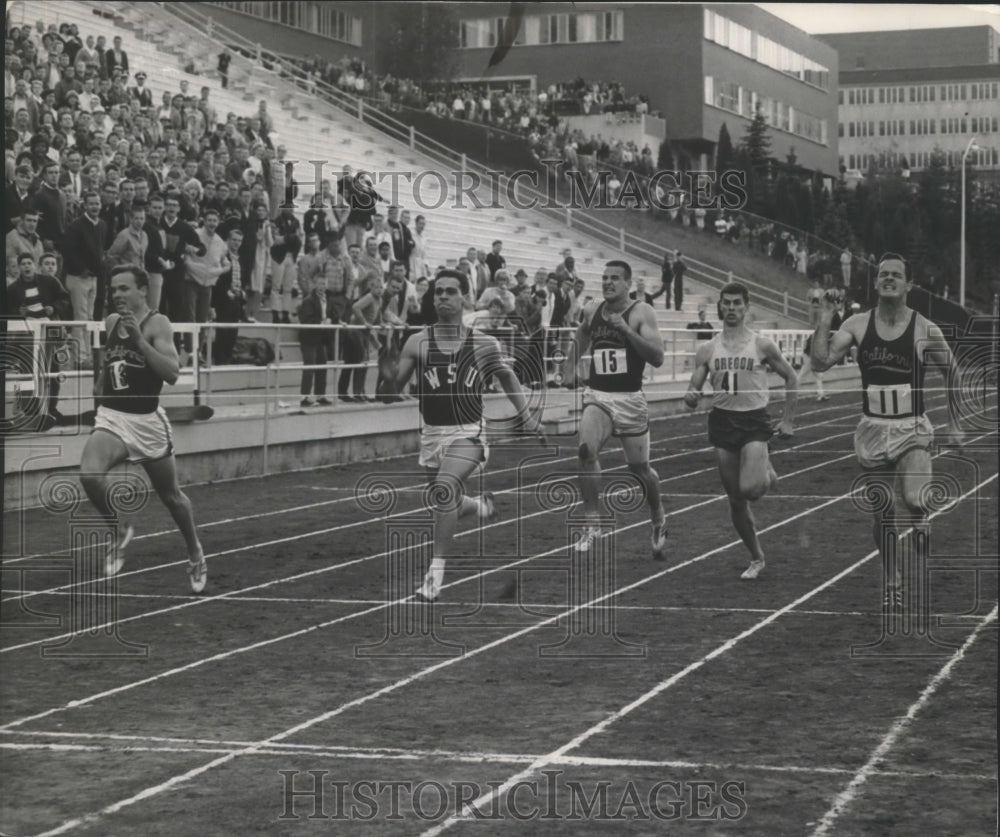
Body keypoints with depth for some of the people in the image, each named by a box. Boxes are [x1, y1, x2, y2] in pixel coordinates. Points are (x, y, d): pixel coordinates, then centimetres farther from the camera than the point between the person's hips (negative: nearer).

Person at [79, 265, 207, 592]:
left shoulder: (157, 324, -11)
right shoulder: (111, 322, 6)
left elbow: (172, 373, -25)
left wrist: (139, 338, -30)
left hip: (147, 421, -3)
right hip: (111, 417, 4)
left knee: (170, 495, 14)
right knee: (89, 474, -26)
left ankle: (195, 554, 38)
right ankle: (120, 529, -1)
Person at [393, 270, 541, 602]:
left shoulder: (482, 344, -2)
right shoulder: (418, 343, -4)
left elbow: (506, 376, 15)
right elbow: (393, 386, -6)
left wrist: (526, 416, 13)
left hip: (468, 433, -3)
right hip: (431, 434, 3)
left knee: (446, 487, -27)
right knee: (448, 503, 15)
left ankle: (437, 571, -22)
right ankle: (480, 505, 52)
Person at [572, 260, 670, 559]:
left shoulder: (641, 313, -9)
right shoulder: (591, 310, 5)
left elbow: (657, 358, -19)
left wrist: (627, 330, -27)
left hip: (630, 400, -2)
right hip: (597, 397, 2)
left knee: (640, 469, 9)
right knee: (586, 450, -25)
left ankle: (659, 525, 35)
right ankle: (592, 524, -18)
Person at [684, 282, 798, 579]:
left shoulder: (762, 346, -1)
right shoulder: (707, 350, 5)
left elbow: (791, 378, 8)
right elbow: (694, 392, 6)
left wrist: (787, 420, 4)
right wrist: (691, 396, -18)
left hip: (754, 420, -3)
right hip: (722, 421, 3)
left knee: (750, 488, -22)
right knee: (735, 499, 4)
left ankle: (768, 473, 15)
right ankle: (756, 557, 20)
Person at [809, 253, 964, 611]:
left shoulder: (925, 331, -7)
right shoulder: (857, 325, -2)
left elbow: (952, 375, 6)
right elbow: (821, 362, -10)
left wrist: (954, 423, 6)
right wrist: (824, 322, -18)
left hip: (912, 429, -2)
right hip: (873, 429, 2)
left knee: (914, 500, -25)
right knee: (884, 516, 8)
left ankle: (922, 519, 12)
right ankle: (893, 588, 25)